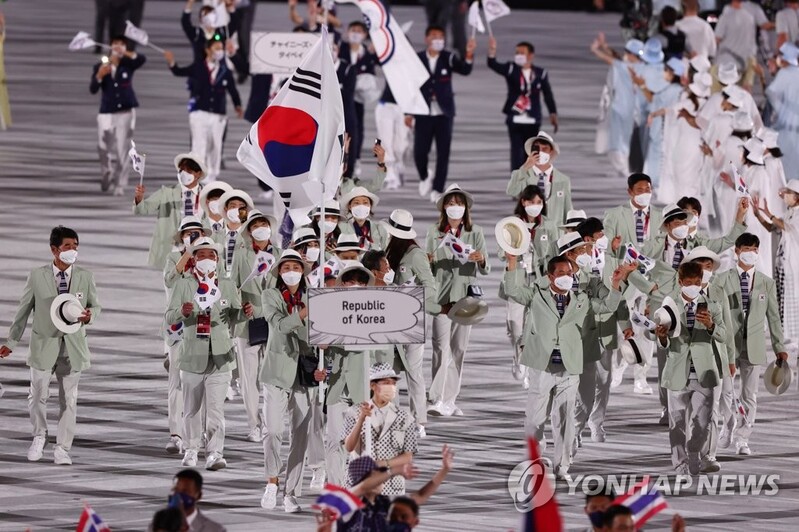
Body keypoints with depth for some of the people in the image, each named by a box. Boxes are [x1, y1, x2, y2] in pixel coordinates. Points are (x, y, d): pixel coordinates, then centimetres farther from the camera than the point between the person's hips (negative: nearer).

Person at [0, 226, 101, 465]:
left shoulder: (85, 277, 1)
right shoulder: (37, 276, -2)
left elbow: (95, 305, 12)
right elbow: (23, 310, 5)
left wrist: (89, 315, -13)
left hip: (73, 346, 1)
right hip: (44, 344, -1)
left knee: (68, 399, 3)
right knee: (38, 394, -1)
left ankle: (62, 449, 11)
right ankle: (39, 437, 25)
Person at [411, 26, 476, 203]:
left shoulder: (449, 58, 1)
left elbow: (465, 70, -15)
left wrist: (469, 55, -36)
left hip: (444, 113, 0)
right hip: (423, 113, 0)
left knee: (443, 153, -2)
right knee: (420, 151, -3)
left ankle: (438, 189, 5)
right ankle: (424, 178, 26)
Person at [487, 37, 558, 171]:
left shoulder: (540, 73, 0)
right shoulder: (511, 69, -2)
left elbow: (548, 95, 6)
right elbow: (493, 65, -17)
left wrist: (553, 113, 1)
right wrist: (492, 52, -37)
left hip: (532, 120, 2)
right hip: (515, 119, -2)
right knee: (516, 150, -9)